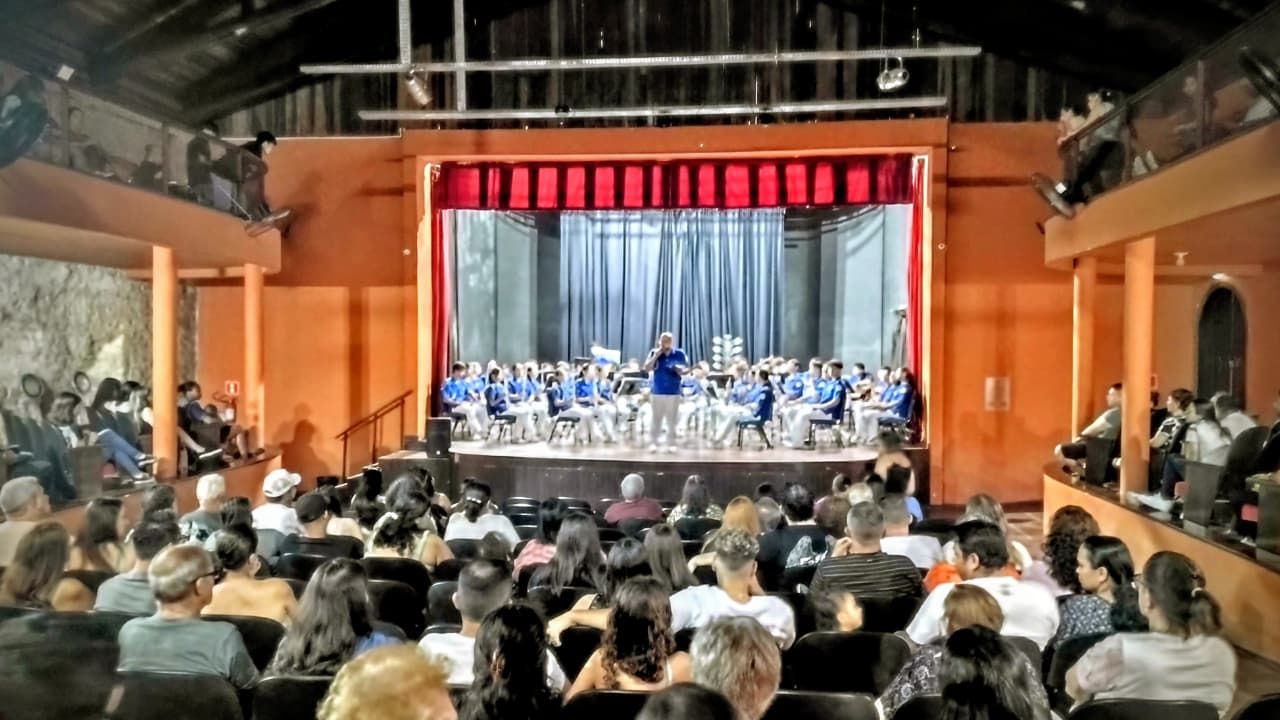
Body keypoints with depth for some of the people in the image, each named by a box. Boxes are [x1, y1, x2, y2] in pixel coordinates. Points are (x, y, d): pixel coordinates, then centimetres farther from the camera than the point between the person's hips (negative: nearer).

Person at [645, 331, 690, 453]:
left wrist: (681, 371, -17)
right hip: (657, 392, 0)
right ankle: (653, 443, 12)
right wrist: (656, 355, -16)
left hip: (674, 392, 0)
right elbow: (647, 369, -9)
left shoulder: (680, 354, -1)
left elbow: (687, 369, 5)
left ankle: (671, 444, 12)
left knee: (672, 420, 5)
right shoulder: (654, 353, -1)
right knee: (656, 419, 5)